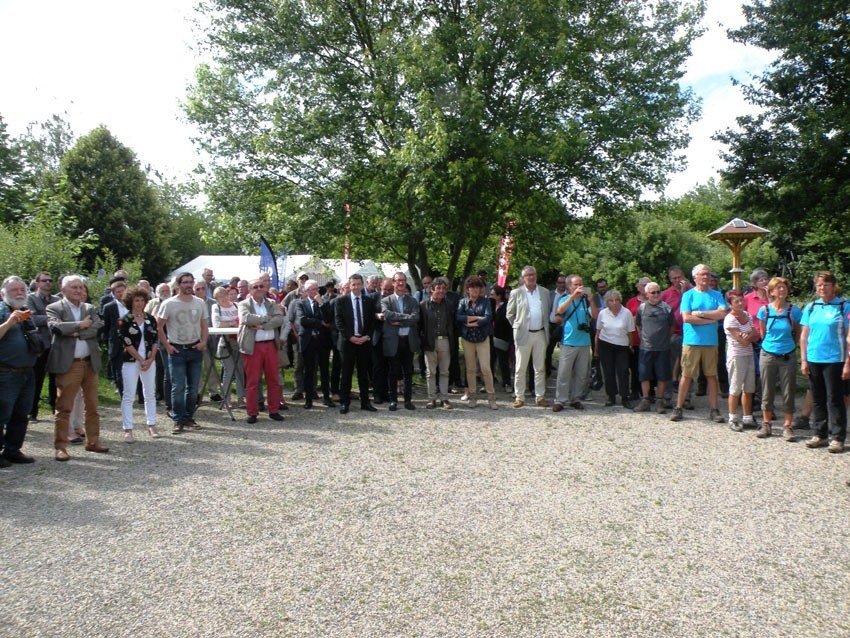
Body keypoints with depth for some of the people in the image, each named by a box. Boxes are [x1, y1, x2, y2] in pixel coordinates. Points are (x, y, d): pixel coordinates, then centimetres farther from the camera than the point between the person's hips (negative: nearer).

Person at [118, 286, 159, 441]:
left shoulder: (150, 319, 8)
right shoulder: (125, 320, -3)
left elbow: (155, 341, 6)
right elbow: (127, 343, -9)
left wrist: (150, 359, -7)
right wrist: (141, 360, -13)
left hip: (149, 361, 4)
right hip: (131, 361, -4)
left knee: (150, 394, 9)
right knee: (128, 395, -2)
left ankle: (151, 425, 18)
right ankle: (128, 429, 3)